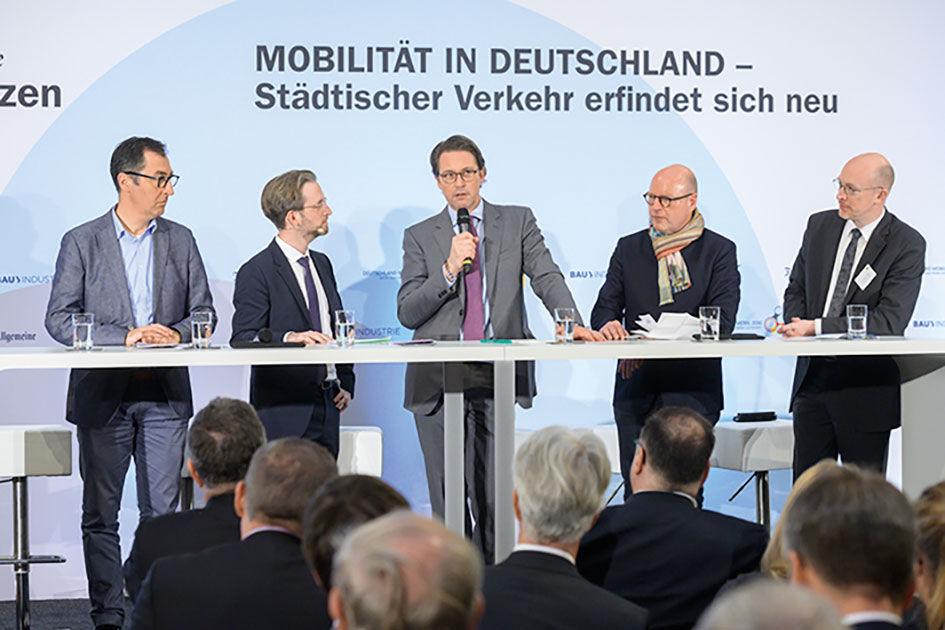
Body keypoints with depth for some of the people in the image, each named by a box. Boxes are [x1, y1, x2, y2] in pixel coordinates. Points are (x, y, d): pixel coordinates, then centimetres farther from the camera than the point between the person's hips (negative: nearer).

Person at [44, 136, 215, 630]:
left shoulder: (181, 241, 10)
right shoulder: (81, 242, 1)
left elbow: (204, 311, 11)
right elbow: (60, 319, -4)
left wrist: (175, 334, -11)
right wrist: (124, 337, -15)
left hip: (165, 395, 2)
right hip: (103, 395, -2)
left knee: (161, 514, 1)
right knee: (101, 515, 3)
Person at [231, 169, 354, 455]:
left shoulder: (321, 263, 18)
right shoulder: (256, 272, -7)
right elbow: (243, 338, -16)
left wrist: (346, 382, 15)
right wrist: (289, 338, -32)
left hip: (327, 407, 7)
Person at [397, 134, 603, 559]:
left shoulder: (517, 222, 12)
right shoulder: (419, 236, 11)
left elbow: (547, 278, -1)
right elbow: (407, 313, 2)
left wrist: (572, 323, -19)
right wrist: (449, 269, -11)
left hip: (495, 378, 0)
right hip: (437, 379, 1)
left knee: (493, 497, -3)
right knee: (446, 499, 3)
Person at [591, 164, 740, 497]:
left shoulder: (719, 251, 4)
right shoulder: (629, 248, 15)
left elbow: (721, 321, -7)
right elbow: (605, 307, 11)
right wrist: (608, 325, -15)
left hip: (692, 392, -3)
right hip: (636, 391, 3)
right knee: (636, 492, 1)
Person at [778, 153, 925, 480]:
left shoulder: (907, 245, -10)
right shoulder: (819, 226, 7)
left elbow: (890, 321, -18)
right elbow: (796, 289, 15)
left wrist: (817, 328, -21)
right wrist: (797, 328, -8)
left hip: (866, 391, -5)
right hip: (813, 377, 5)